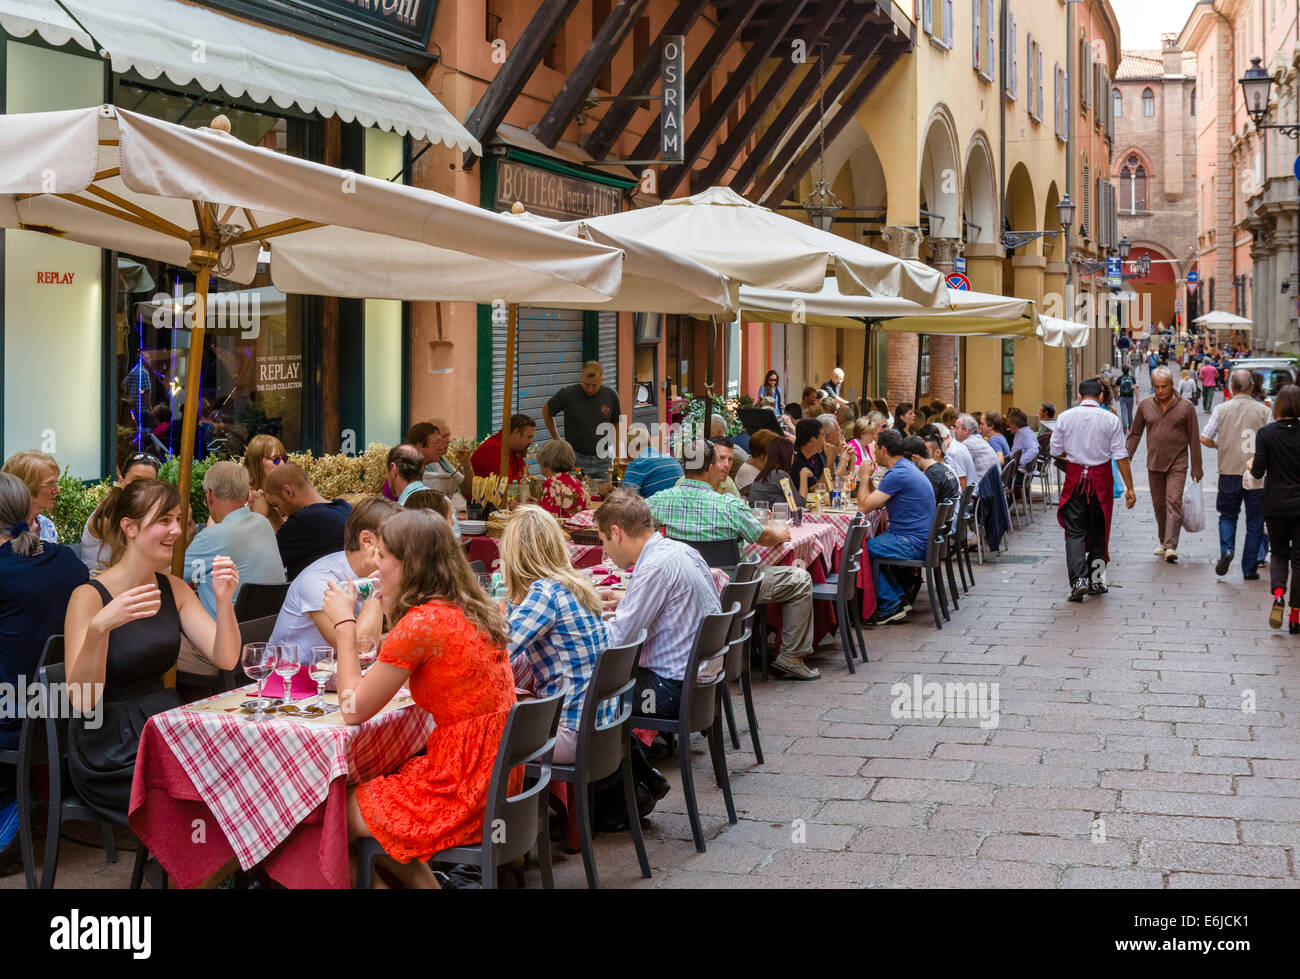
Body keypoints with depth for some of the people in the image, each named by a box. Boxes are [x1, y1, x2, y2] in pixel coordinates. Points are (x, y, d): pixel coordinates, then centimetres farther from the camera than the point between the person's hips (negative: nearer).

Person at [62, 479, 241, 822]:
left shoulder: (173, 588, 9)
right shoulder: (89, 597, -11)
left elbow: (225, 659, 1)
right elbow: (83, 701, -20)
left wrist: (224, 601, -15)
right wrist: (100, 627, -34)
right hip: (110, 753, -6)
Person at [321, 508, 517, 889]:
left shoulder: (420, 623, -20)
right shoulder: (471, 611, 6)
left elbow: (353, 710, -12)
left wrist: (344, 623, -5)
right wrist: (390, 609, 11)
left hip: (463, 794, -8)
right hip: (497, 782, 8)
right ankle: (420, 879, 28)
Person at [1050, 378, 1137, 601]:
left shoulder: (1066, 417, -3)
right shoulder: (1110, 420, -4)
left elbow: (1056, 451, 2)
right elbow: (1121, 456, -5)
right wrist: (1129, 488, -2)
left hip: (1075, 477, 0)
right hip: (1101, 478, 0)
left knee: (1075, 532, 1)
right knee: (1098, 531, 14)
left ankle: (1078, 580, -15)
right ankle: (1095, 581, 20)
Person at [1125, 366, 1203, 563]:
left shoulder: (1185, 407, -3)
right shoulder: (1145, 405, 4)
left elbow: (1194, 439, 1)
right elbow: (1135, 434, 11)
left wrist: (1196, 468, 1)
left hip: (1177, 464, -3)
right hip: (1154, 464, 3)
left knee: (1173, 502, -13)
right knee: (1158, 504, 11)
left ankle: (1171, 546, -19)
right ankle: (1163, 541, 26)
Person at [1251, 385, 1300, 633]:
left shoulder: (1266, 433, -8)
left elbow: (1258, 471, -9)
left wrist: (1251, 466, 11)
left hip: (1275, 505, 0)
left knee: (1279, 552, 18)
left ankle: (1278, 595, -10)